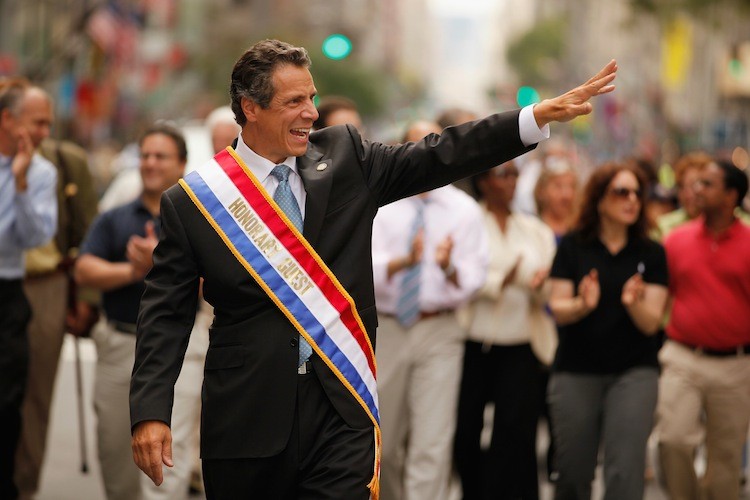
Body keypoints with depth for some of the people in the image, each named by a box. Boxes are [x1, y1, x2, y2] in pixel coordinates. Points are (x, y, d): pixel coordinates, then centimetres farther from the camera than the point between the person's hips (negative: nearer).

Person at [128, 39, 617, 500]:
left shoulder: (346, 157, 6)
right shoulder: (191, 202, -2)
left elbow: (440, 157, 5)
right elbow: (167, 314, -2)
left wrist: (541, 115, -4)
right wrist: (151, 413, -12)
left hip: (341, 409, 2)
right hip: (246, 414, -1)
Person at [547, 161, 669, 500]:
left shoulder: (651, 254, 3)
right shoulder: (572, 247, 1)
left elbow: (651, 323, -1)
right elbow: (558, 310, -2)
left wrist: (633, 303, -23)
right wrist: (584, 304, -23)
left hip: (634, 372, 0)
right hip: (575, 371, 0)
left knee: (625, 470, -11)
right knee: (572, 471, 5)